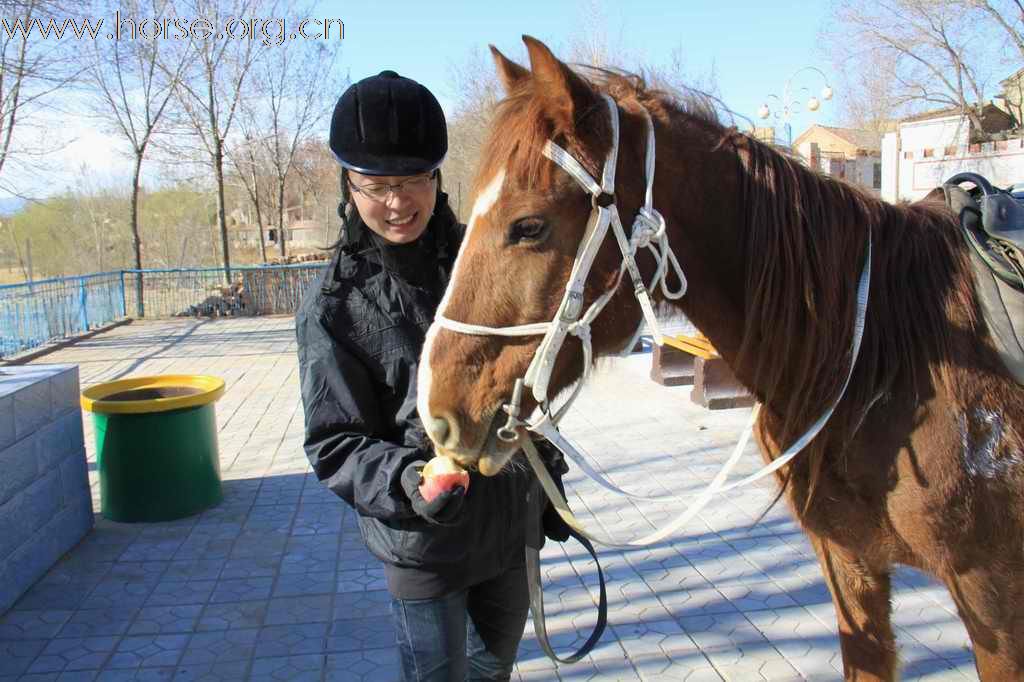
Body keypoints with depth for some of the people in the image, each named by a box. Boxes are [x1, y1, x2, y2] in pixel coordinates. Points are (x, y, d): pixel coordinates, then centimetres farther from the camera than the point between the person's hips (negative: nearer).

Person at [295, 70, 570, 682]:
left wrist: (549, 481, 13)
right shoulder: (333, 306, -14)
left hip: (512, 523, 4)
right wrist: (406, 481, -33)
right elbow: (334, 445, -13)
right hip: (424, 546, -4)